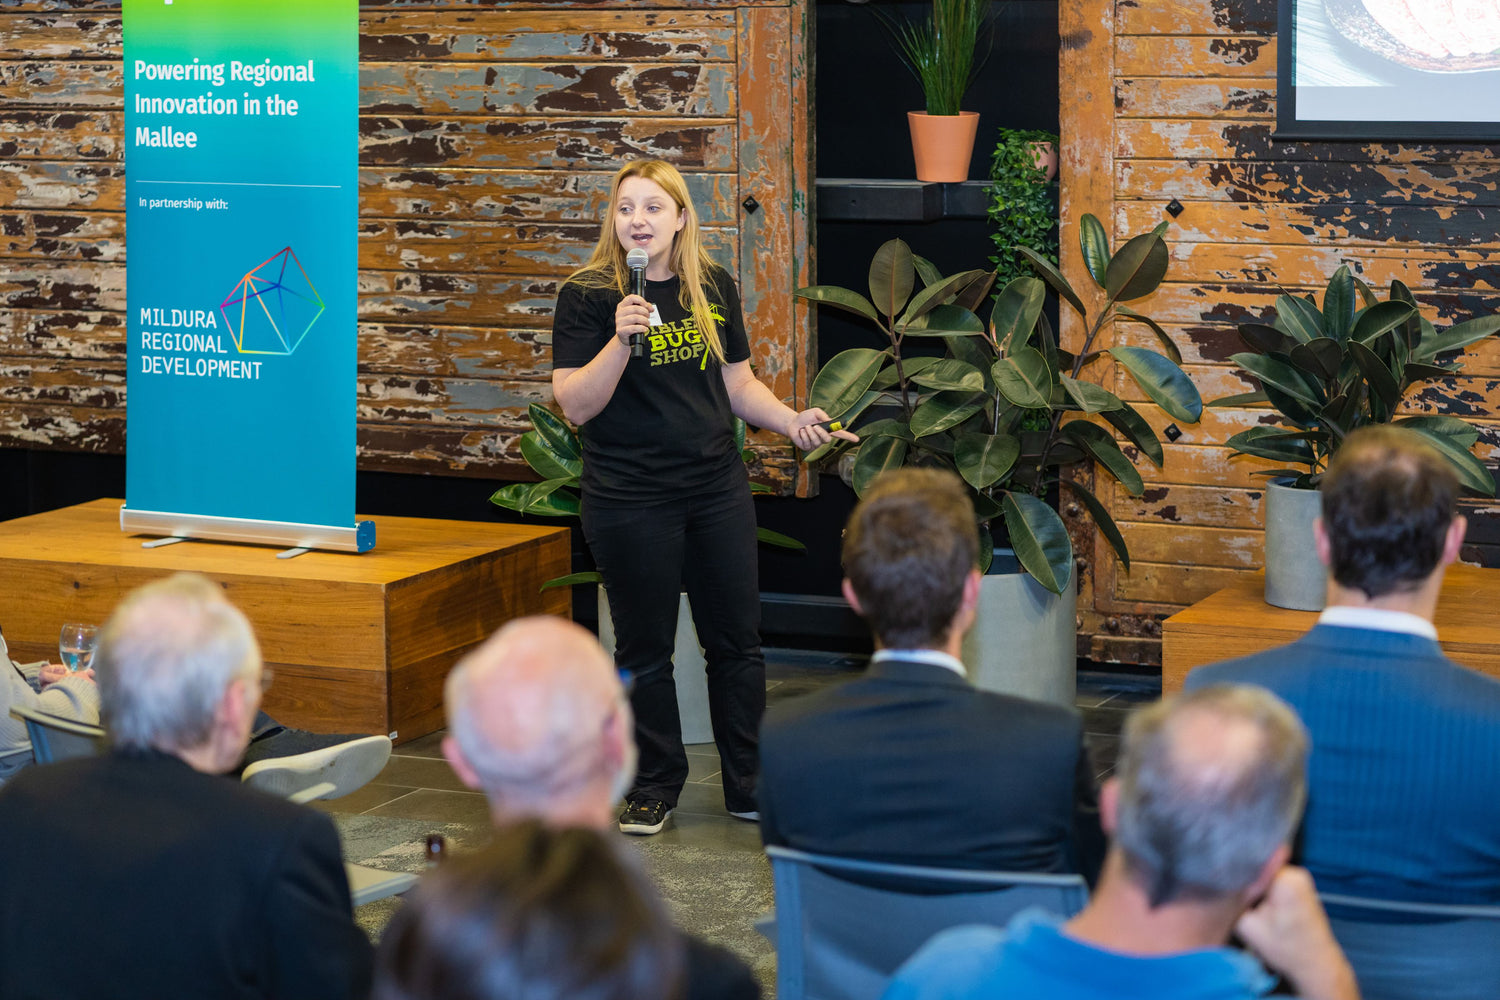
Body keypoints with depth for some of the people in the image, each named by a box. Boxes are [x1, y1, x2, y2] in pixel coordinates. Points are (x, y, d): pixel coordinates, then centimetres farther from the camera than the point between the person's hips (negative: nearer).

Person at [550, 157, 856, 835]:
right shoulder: (588, 296, -7)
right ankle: (655, 787, 22)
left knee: (737, 640, 9)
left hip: (718, 491, 4)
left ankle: (750, 785, 22)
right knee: (645, 650, 7)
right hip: (630, 502, -4)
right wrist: (621, 340, -27)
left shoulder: (714, 288, 7)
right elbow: (575, 404, -14)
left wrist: (791, 420, -2)